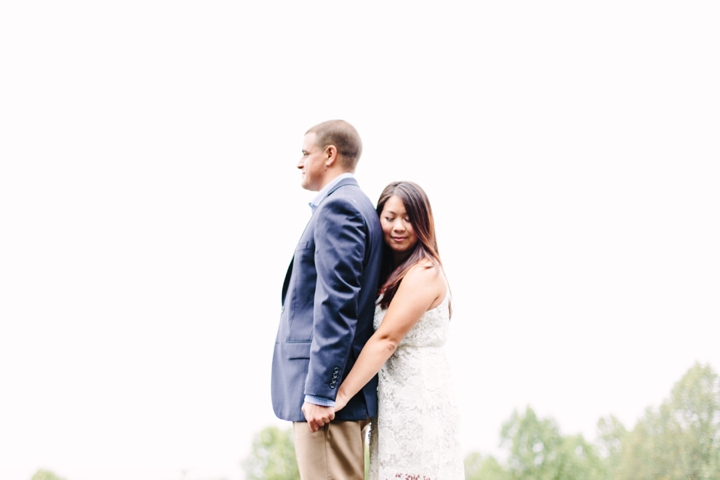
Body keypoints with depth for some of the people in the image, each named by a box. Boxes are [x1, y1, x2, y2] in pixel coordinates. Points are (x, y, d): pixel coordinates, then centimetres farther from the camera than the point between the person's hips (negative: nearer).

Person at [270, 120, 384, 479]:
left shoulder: (336, 207, -10)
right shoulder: (359, 207, 20)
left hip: (329, 385, -10)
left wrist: (319, 392, -21)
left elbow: (336, 304, -19)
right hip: (347, 386, 10)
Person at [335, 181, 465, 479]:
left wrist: (343, 393, -21)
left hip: (417, 400, -9)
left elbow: (387, 340, -19)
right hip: (395, 401, 9)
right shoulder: (393, 271, 16)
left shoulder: (424, 272, -12)